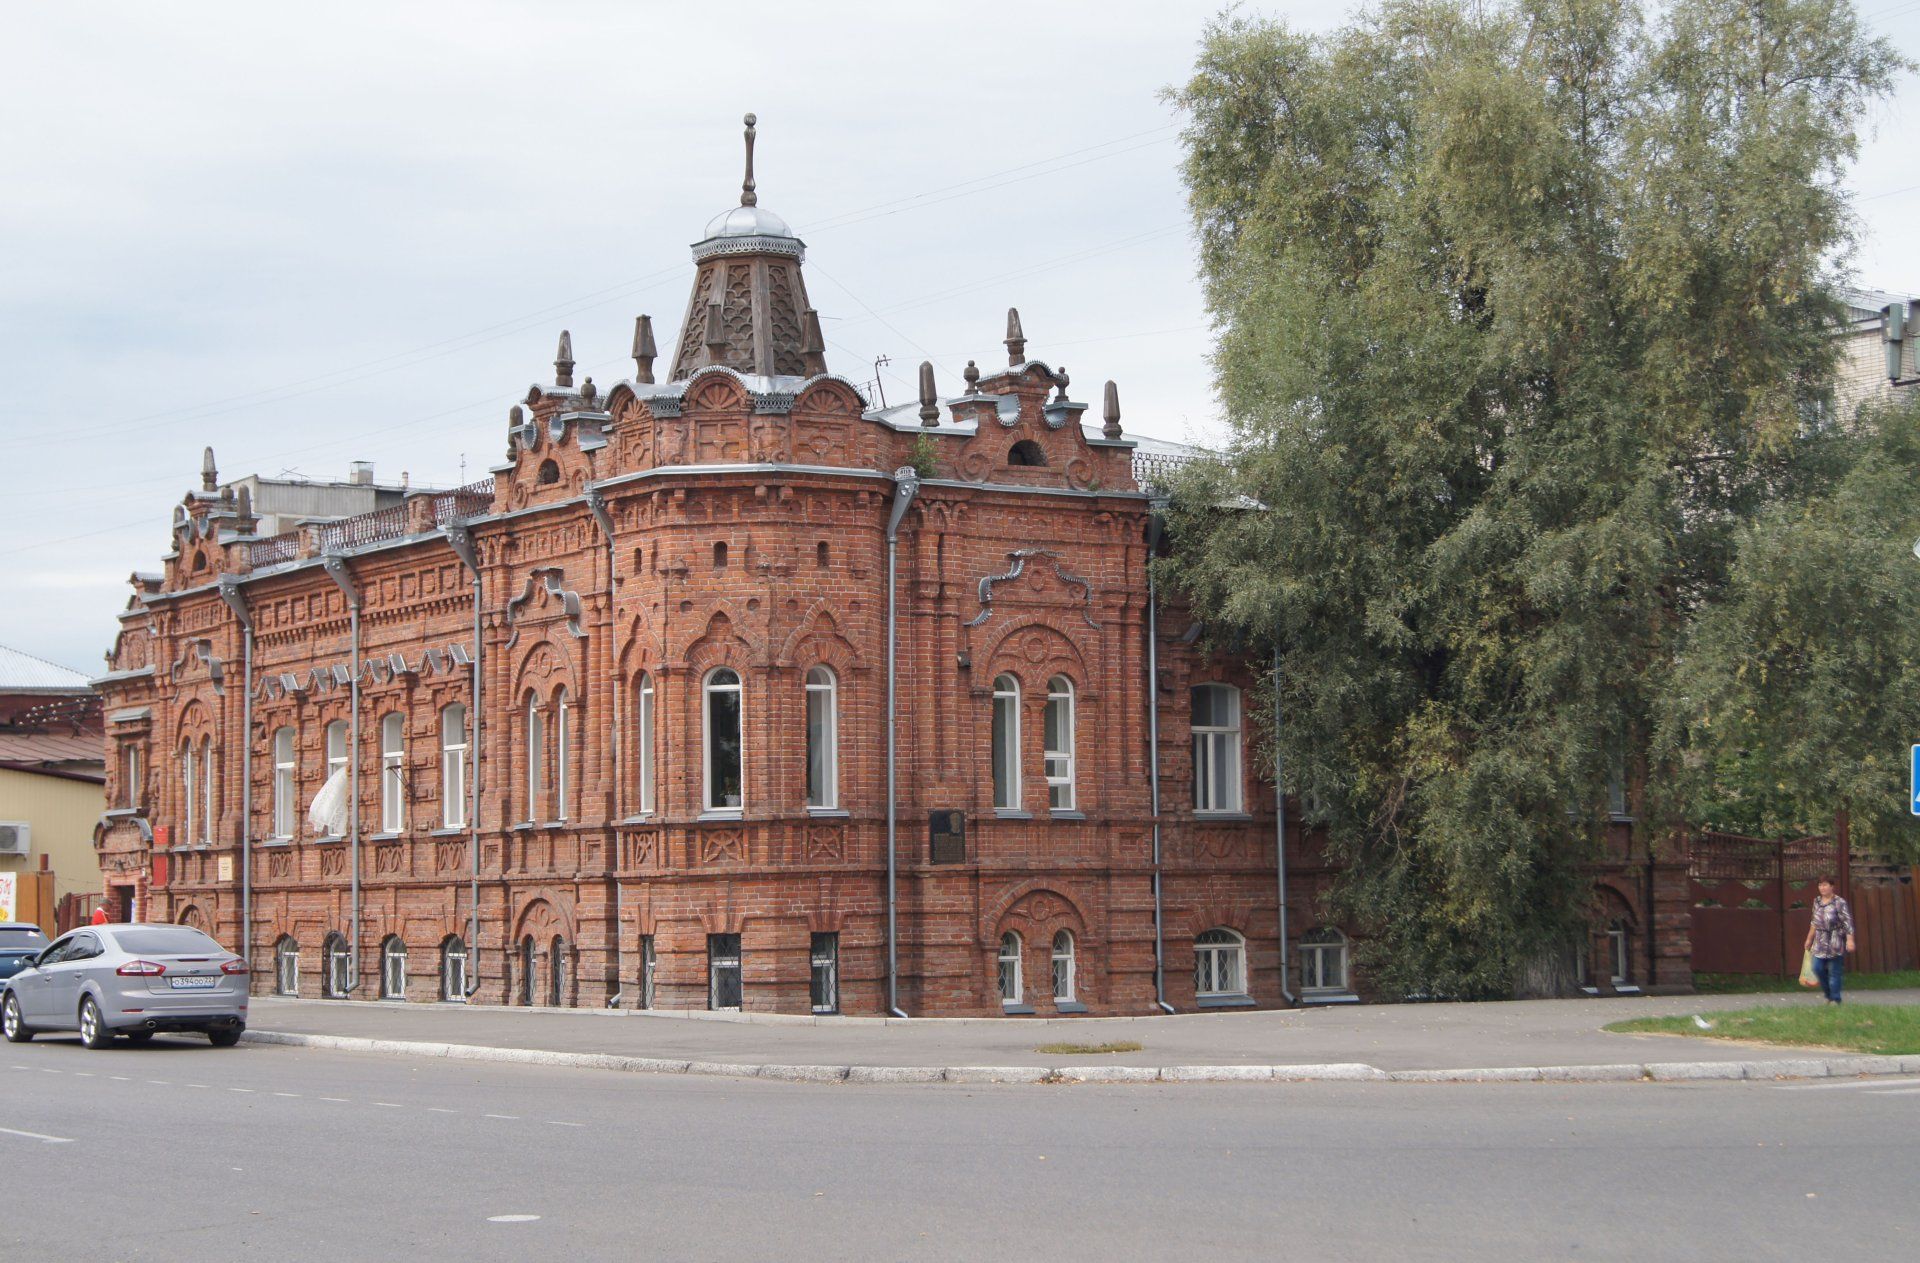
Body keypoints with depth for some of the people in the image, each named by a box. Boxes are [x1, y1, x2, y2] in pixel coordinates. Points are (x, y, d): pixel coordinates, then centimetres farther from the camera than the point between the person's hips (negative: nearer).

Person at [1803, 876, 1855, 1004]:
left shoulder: (1839, 903, -9)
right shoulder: (1817, 902, 11)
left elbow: (1848, 922, -13)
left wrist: (1850, 940, -20)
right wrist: (1809, 938, 25)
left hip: (1835, 942, -6)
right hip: (1820, 942, 6)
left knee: (1834, 972, -3)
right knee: (1818, 968, 1)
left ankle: (1835, 999, 7)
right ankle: (1828, 994, 21)